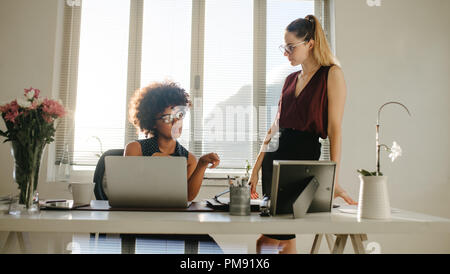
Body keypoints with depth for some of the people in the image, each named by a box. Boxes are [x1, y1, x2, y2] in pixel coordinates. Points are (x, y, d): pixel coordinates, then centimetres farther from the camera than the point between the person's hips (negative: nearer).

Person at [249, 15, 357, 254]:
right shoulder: (291, 79, 15)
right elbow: (275, 126, 13)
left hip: (306, 154, -6)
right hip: (276, 154, 6)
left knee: (268, 240, -6)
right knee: (285, 238, 10)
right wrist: (255, 169, 9)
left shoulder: (332, 74, -3)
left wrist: (334, 180, -15)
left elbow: (335, 128, -10)